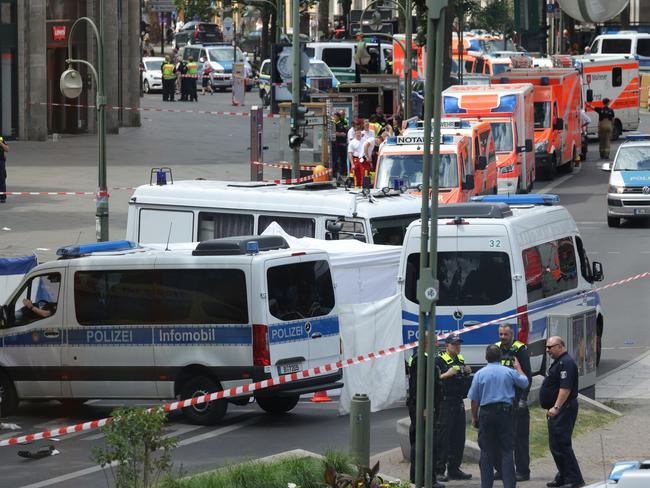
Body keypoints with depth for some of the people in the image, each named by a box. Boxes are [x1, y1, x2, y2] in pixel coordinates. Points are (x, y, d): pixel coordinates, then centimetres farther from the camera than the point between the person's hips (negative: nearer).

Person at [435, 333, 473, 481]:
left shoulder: (460, 360, 17)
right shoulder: (439, 360, -7)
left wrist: (467, 373, 7)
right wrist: (447, 374, -23)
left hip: (458, 402, 8)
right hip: (445, 403, -8)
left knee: (458, 437, 10)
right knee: (443, 438, -8)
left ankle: (454, 469, 17)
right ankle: (439, 470, -6)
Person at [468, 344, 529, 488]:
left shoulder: (480, 374, -1)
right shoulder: (509, 372, -1)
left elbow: (474, 399, 1)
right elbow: (525, 383, 18)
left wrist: (474, 417, 13)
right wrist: (518, 368, 34)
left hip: (486, 413, 0)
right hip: (505, 412, 0)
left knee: (486, 451, 6)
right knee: (507, 451, 2)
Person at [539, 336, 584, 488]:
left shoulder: (566, 363, -16)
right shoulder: (559, 362, 19)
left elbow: (565, 388, -24)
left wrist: (556, 407, -28)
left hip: (563, 409, -11)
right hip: (557, 410, 11)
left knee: (561, 444, -12)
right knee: (555, 445, 14)